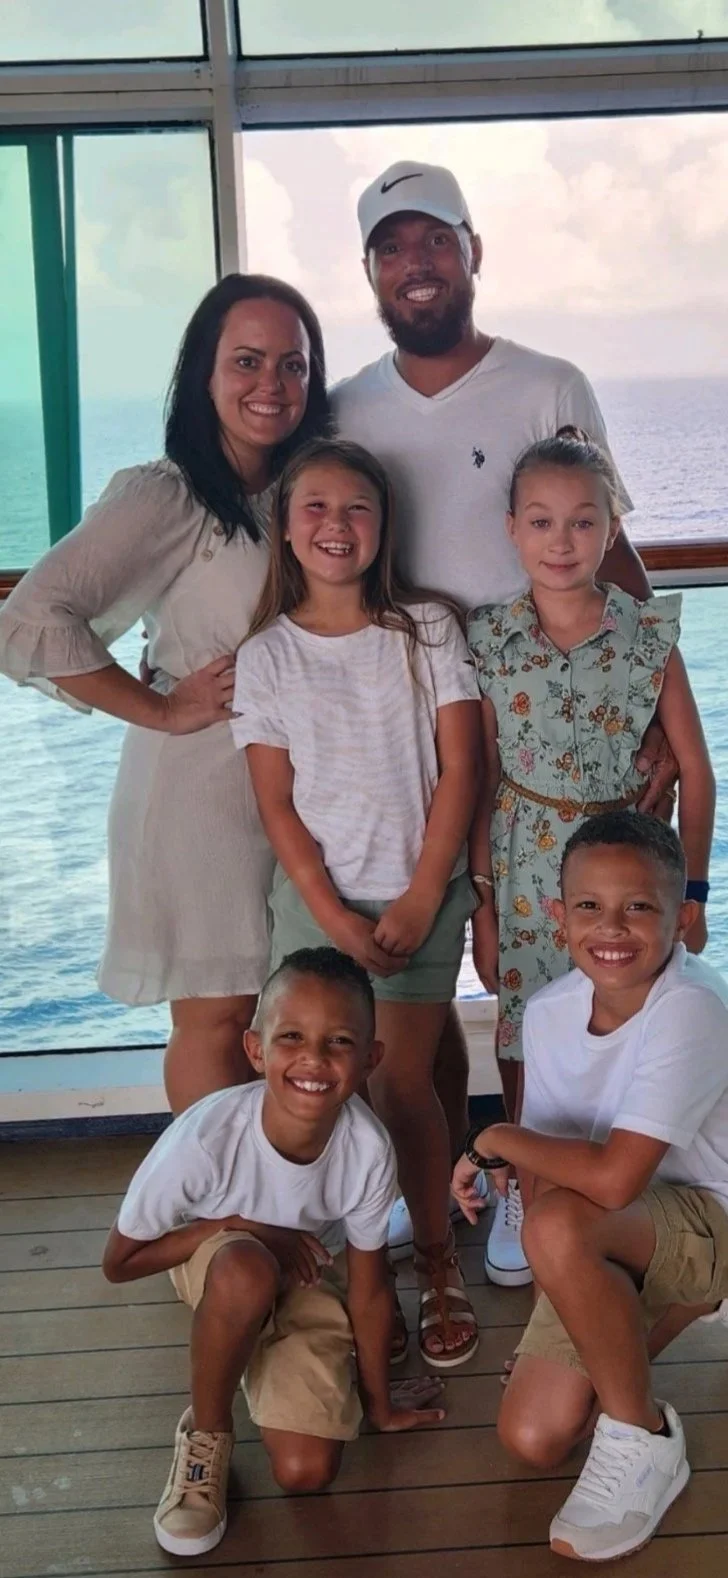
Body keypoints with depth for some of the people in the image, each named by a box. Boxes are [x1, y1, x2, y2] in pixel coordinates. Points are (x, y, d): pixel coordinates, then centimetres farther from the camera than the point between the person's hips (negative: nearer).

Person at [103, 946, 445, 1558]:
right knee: (247, 1270, -39)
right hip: (215, 1265, -2)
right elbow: (121, 1262, -21)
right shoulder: (205, 1138, -37)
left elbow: (369, 1288, -12)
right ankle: (206, 1432, -10)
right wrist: (237, 1226, -31)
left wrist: (379, 1402, 1)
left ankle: (263, 1354, 20)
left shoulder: (368, 1149, -30)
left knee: (306, 1472, -11)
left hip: (312, 1279, 2)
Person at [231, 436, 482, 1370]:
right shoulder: (267, 655, 1)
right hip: (316, 899, 1)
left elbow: (458, 769, -2)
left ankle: (437, 1264, 15)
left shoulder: (426, 630, 1)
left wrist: (421, 899, -8)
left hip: (421, 893, -1)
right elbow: (276, 804, -1)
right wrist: (335, 917, -10)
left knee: (403, 1083, -3)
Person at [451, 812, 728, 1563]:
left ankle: (642, 1442, -12)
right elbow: (557, 1166, -1)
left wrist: (494, 1141, -21)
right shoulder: (550, 1013, -10)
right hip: (614, 1242, 6)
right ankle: (637, 1327, 25)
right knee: (531, 1438, -3)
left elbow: (612, 1179, -36)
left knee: (558, 1227, -35)